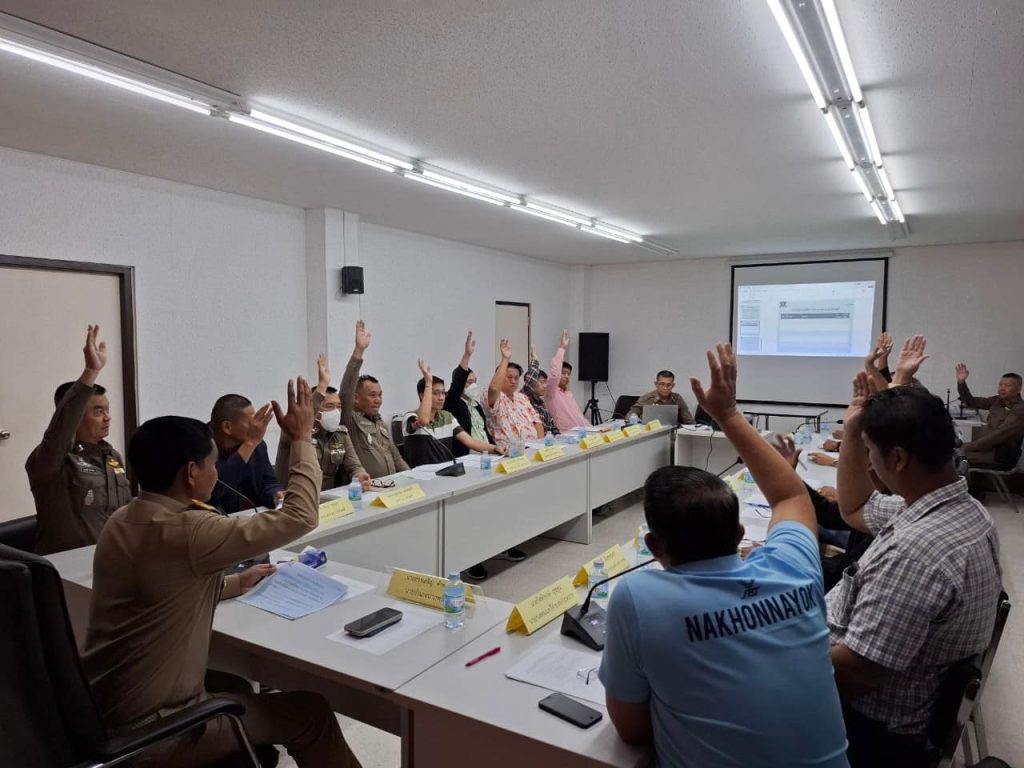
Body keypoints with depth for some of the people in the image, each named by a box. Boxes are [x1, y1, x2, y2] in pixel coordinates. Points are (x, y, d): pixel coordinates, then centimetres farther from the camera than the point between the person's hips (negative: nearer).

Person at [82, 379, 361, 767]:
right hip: (146, 732, -8)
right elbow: (300, 517, -21)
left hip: (104, 711, 9)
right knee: (311, 712, 5)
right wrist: (302, 439, -12)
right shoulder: (186, 532, -27)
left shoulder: (122, 521, 0)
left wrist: (236, 583, 14)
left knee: (236, 687, 30)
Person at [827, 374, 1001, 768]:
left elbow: (854, 672, -31)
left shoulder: (917, 550, -35)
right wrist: (853, 431, 3)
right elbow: (854, 510, 14)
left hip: (868, 723, -9)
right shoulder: (959, 508, -2)